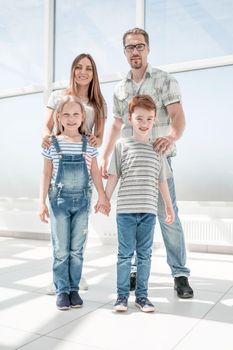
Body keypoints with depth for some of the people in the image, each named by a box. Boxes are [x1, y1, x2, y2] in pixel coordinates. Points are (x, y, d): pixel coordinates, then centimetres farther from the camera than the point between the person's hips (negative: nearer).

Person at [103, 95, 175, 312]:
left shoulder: (157, 149, 10)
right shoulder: (122, 145, 2)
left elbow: (162, 181, 15)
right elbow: (113, 176, 3)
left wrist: (169, 206, 17)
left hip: (149, 211, 3)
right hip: (125, 210, -2)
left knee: (144, 254, 10)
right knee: (125, 254, 5)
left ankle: (142, 295, 22)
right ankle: (122, 295, 18)